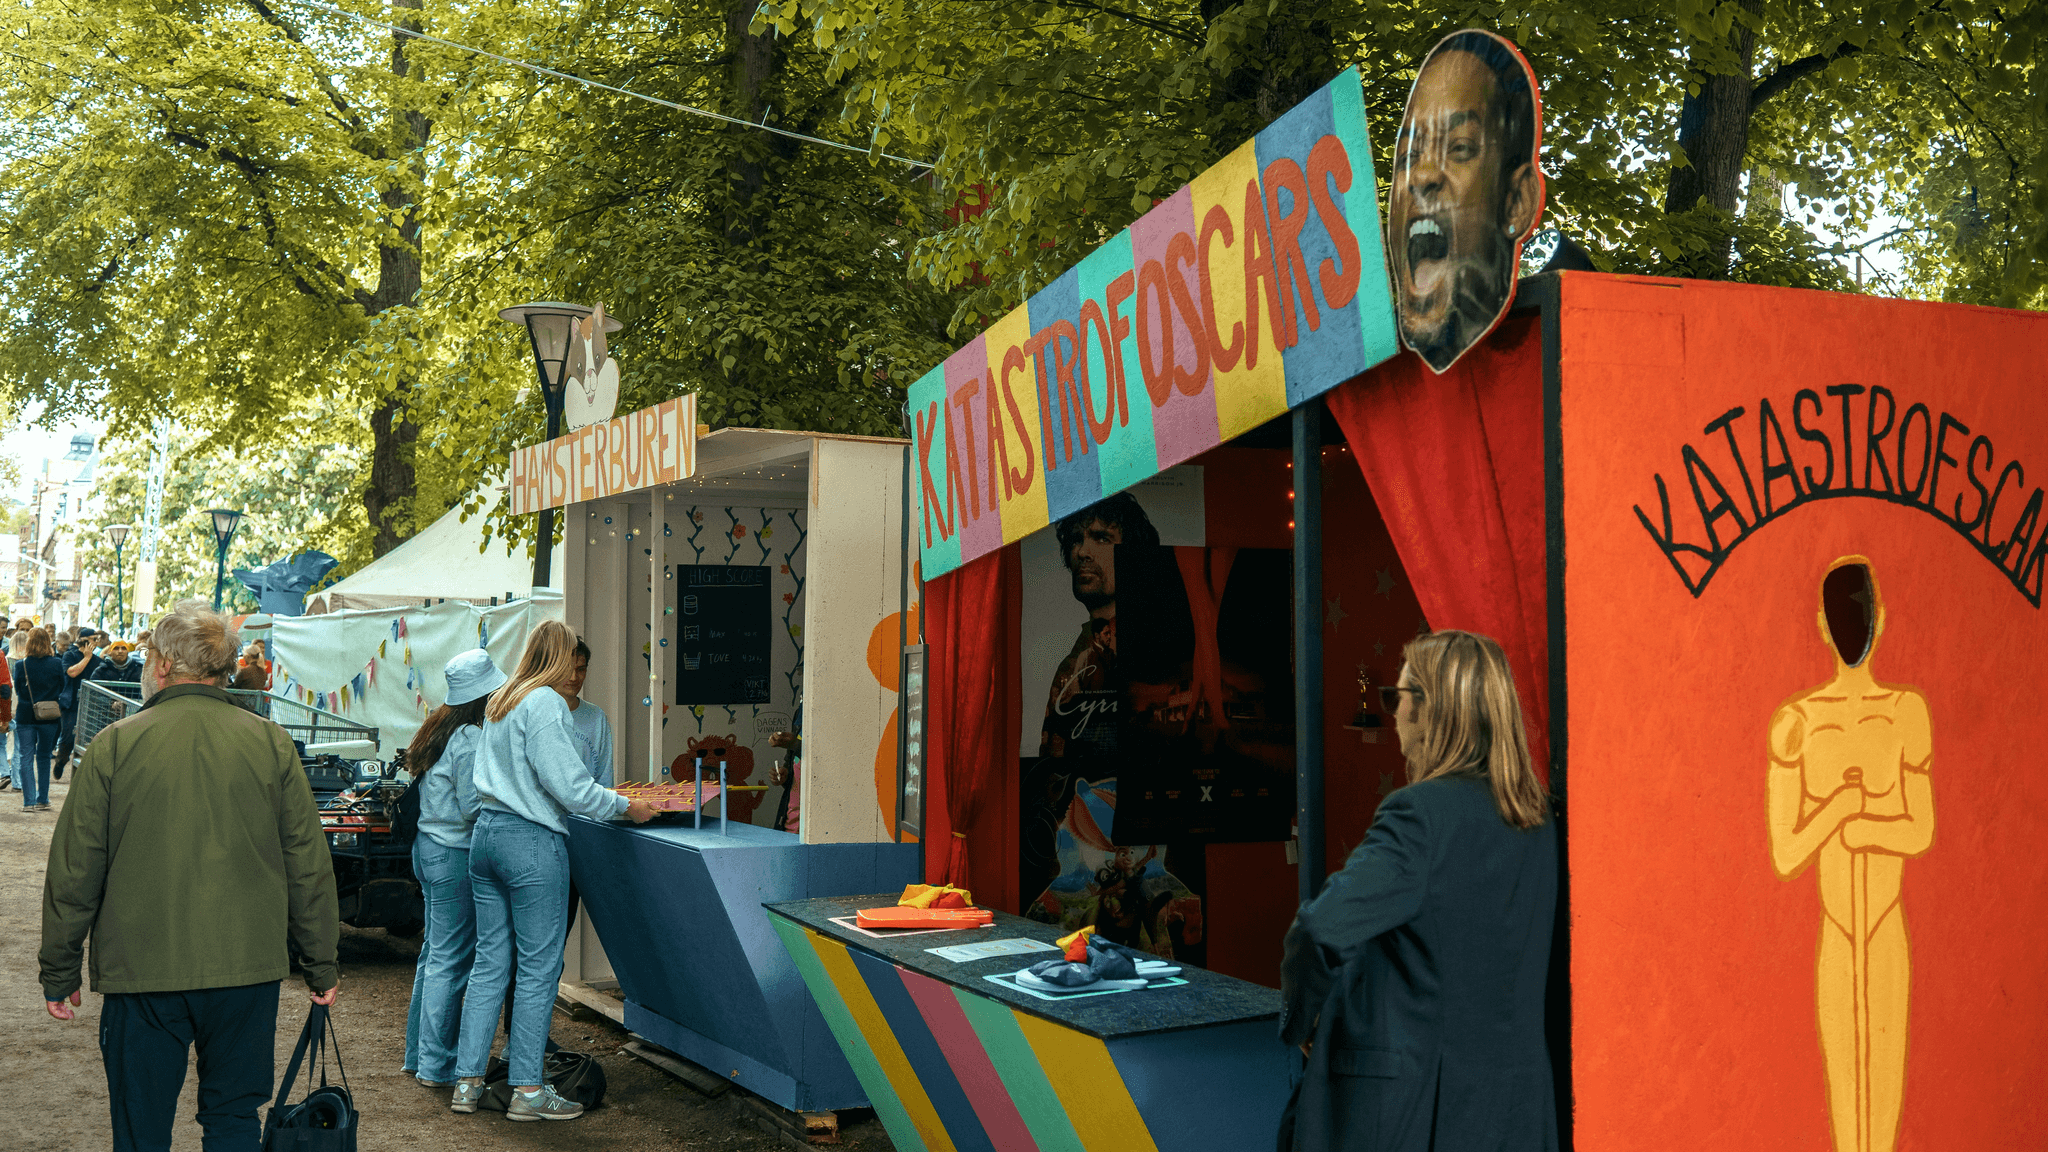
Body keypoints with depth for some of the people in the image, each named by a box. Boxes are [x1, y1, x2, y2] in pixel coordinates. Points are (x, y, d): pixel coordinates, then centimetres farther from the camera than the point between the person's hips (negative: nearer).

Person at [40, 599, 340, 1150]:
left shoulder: (115, 745, -5)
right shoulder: (271, 744, -1)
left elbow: (74, 871, -1)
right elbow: (309, 867, 2)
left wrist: (59, 972, 11)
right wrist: (321, 966, 11)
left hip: (141, 971, -1)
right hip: (247, 967, 1)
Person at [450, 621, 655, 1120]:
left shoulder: (499, 702, 14)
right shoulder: (546, 703, -12)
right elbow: (568, 786, -16)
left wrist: (601, 795, 29)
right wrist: (626, 806, -4)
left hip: (487, 833, 9)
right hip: (532, 841, -8)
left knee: (489, 962, 12)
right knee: (538, 966, 0)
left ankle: (466, 1082, 16)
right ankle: (528, 1090, 5)